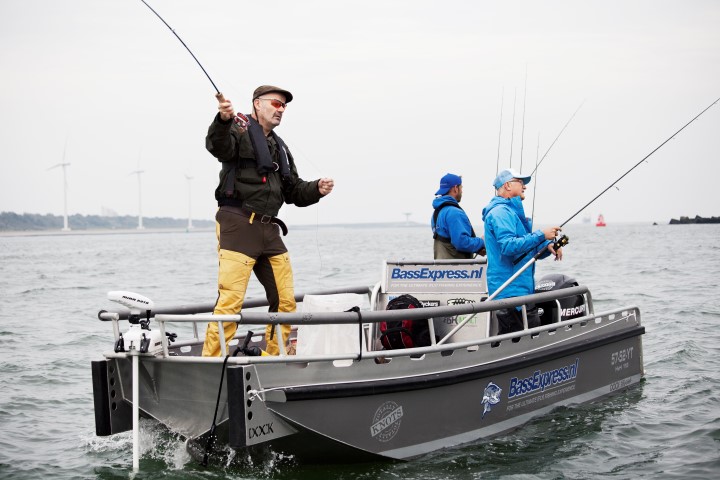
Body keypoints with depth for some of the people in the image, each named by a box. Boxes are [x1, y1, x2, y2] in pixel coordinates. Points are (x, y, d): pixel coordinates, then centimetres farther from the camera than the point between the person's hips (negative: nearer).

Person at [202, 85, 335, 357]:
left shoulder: (279, 147, 26)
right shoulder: (240, 128, 1)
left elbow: (293, 191, 26)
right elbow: (219, 147, -22)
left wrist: (317, 190, 5)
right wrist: (223, 120, -43)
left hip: (269, 229, 8)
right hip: (238, 225, -8)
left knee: (285, 299, 9)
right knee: (231, 299, -15)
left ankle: (276, 358, 22)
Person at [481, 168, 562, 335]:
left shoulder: (512, 211, 23)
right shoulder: (500, 211, -11)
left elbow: (528, 251, 27)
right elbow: (508, 246, -25)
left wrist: (548, 246, 7)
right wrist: (541, 235, -21)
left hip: (520, 288, 11)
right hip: (511, 291, -11)